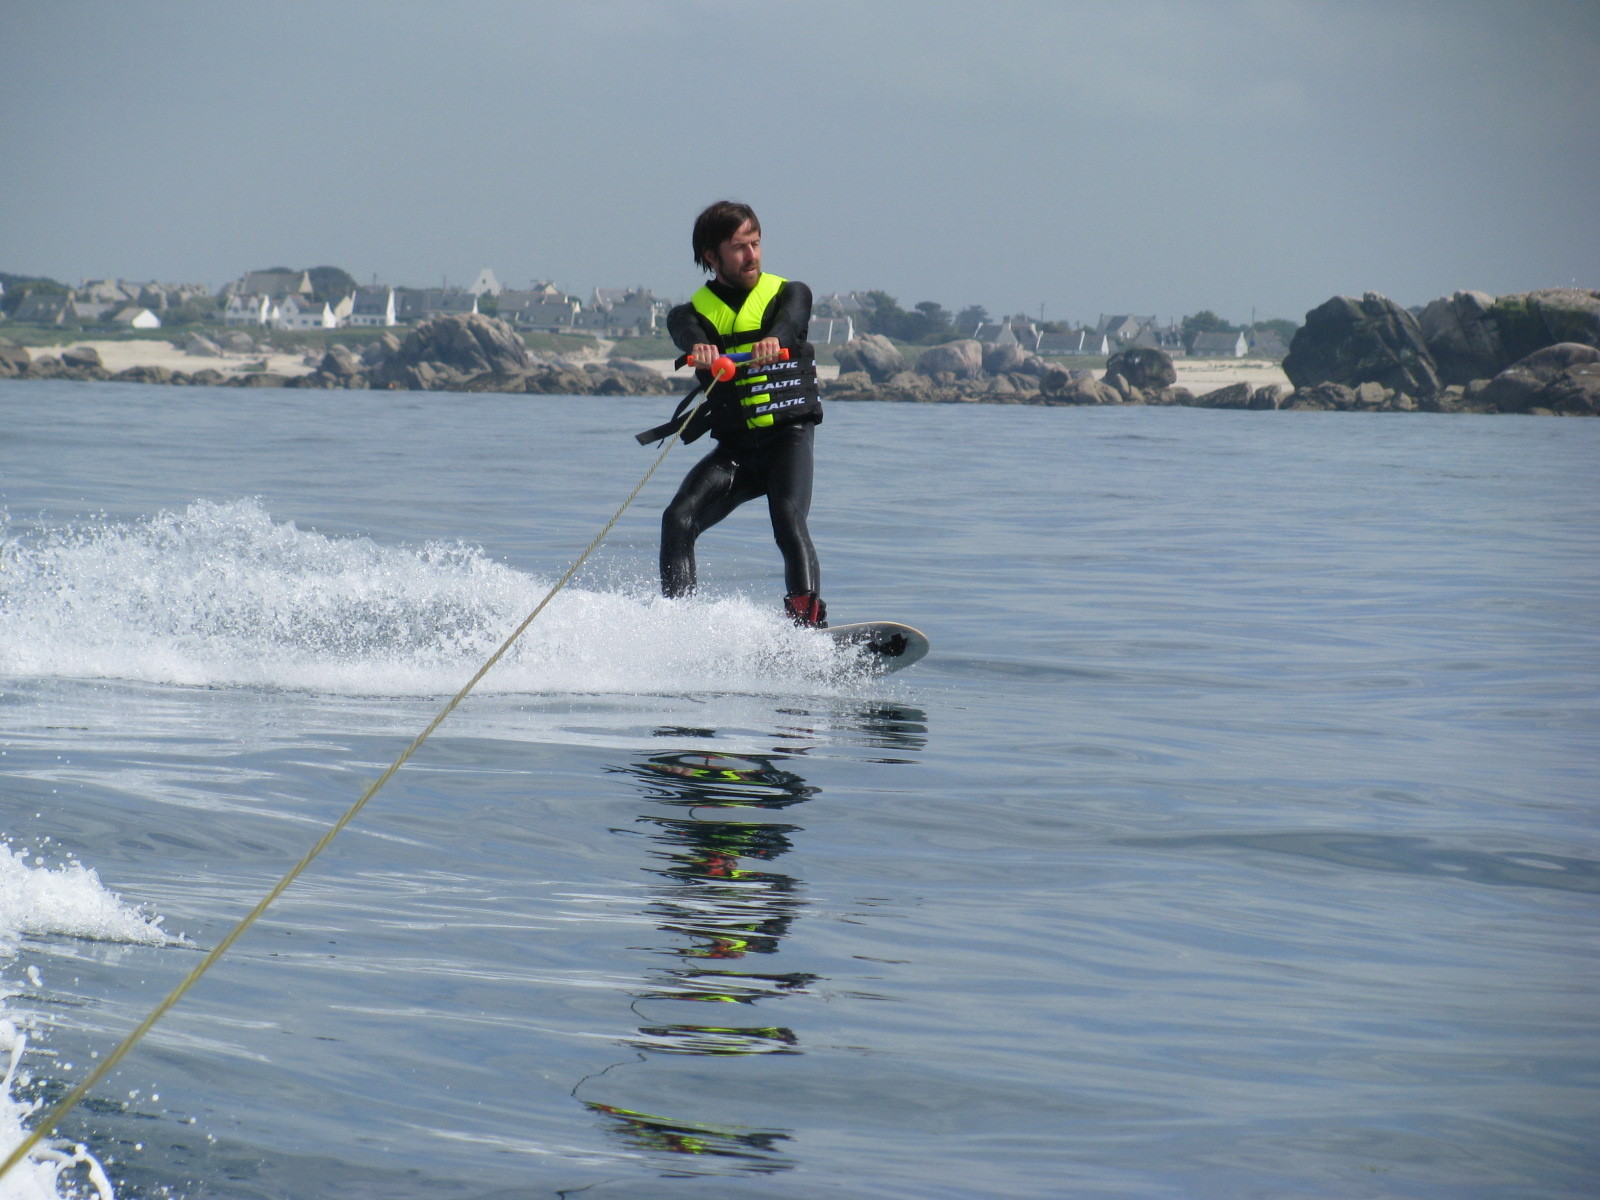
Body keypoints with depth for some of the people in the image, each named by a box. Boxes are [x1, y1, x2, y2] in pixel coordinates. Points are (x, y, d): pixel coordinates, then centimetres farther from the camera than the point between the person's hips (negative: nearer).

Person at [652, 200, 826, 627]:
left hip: (788, 435, -3)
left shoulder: (789, 293, 8)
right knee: (678, 520, -18)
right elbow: (686, 332, -16)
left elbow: (790, 319, -17)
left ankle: (808, 621, -37)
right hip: (733, 447, 3)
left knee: (788, 518, -27)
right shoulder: (693, 312, 10)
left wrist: (774, 339, -43)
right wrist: (700, 348, -43)